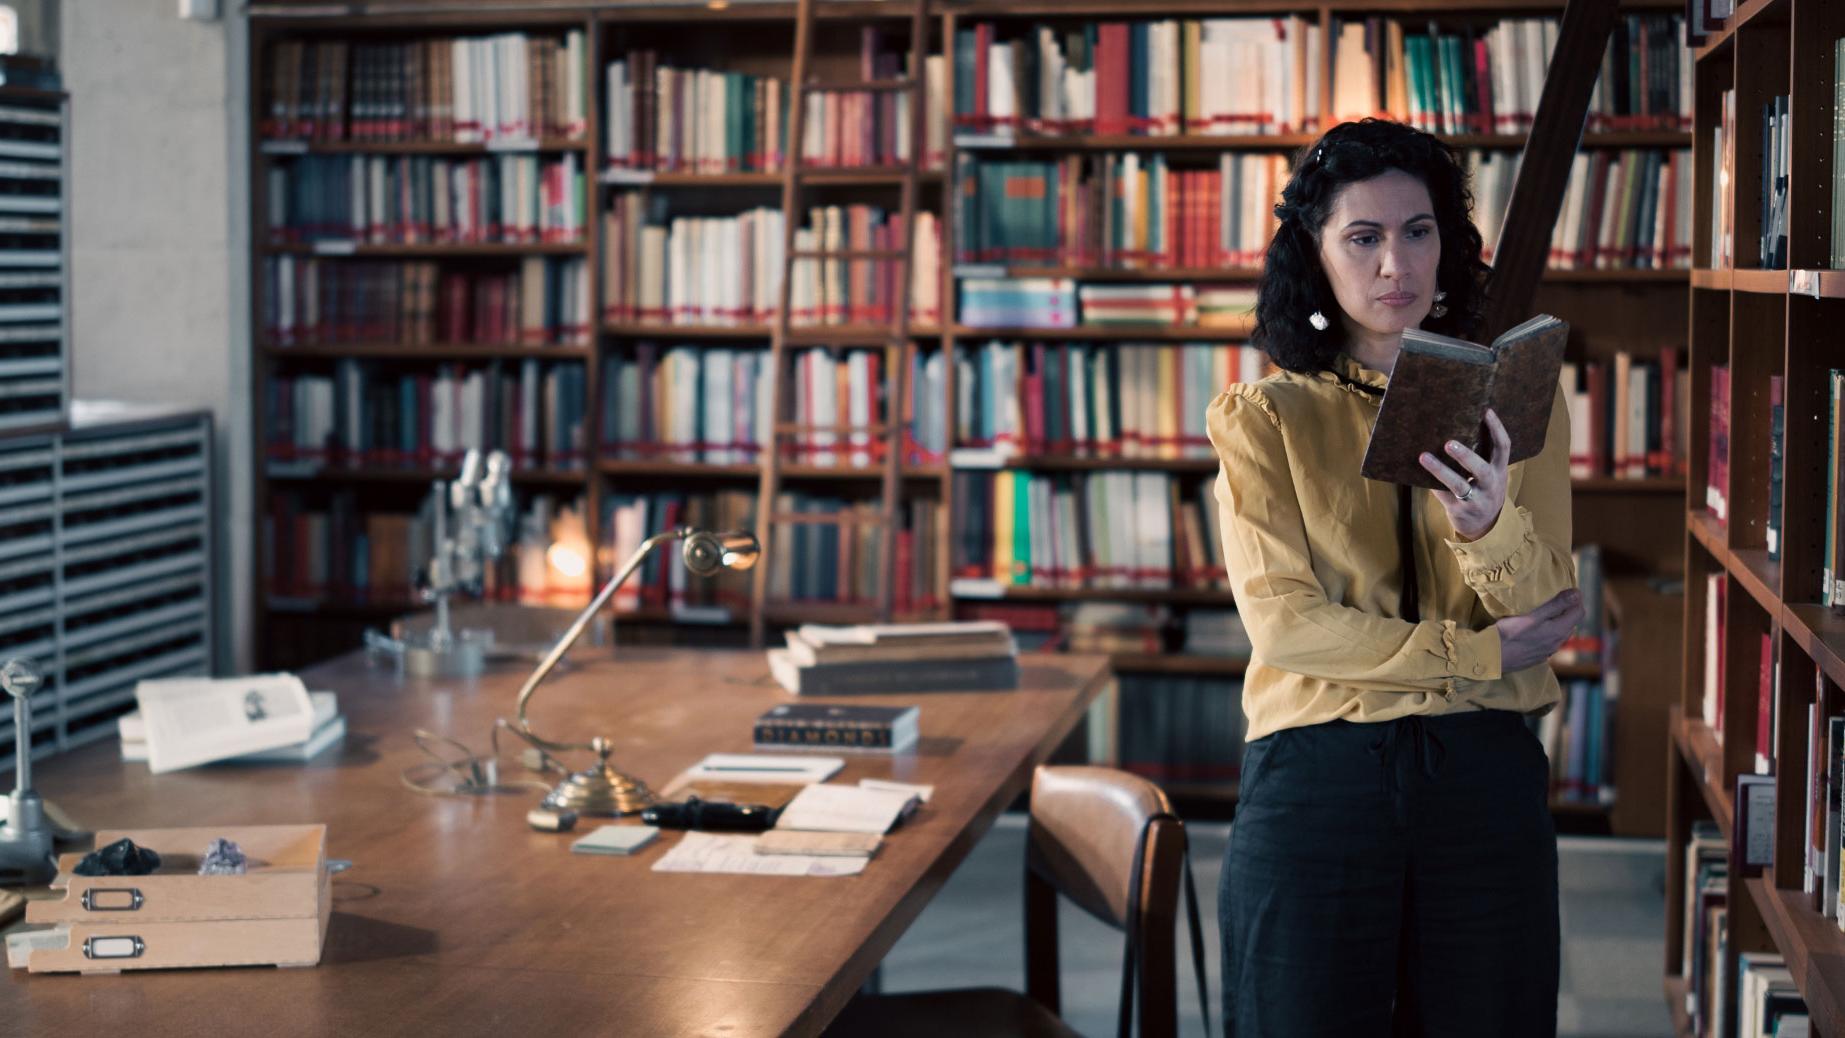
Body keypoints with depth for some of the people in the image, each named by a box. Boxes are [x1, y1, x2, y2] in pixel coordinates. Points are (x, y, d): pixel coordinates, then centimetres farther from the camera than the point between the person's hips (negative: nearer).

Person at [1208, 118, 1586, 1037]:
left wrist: (1493, 527, -23)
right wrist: (1478, 653, -8)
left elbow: (1547, 611, -2)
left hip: (1484, 777, 2)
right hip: (1315, 777, -2)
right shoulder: (1263, 419, 2)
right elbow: (1282, 621, -8)